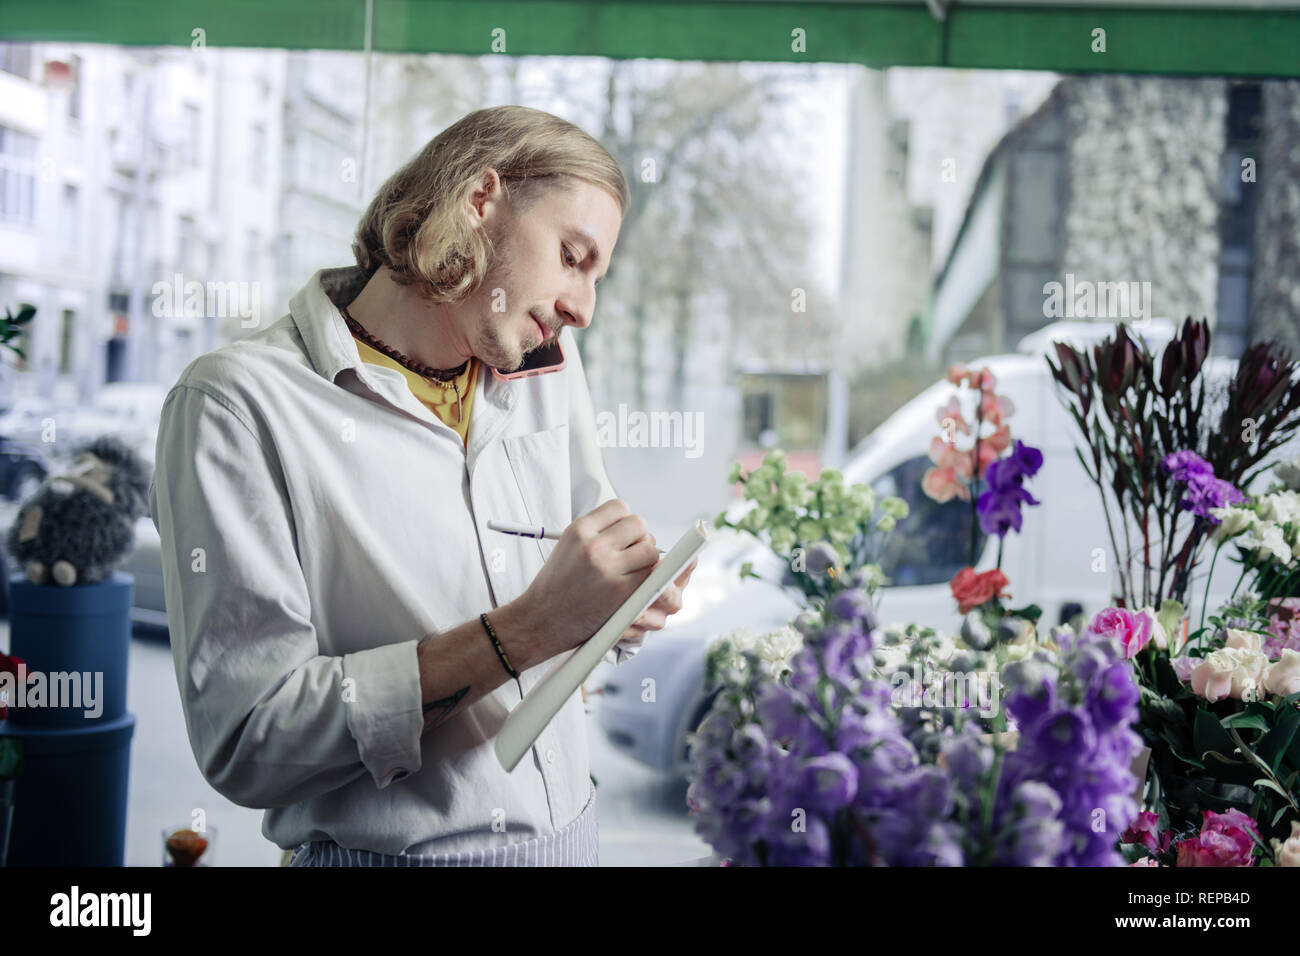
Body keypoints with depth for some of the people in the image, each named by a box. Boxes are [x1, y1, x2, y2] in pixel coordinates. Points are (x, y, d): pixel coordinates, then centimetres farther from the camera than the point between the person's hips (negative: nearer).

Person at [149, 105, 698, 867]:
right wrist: (526, 629, -27)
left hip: (573, 834, 6)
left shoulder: (547, 368, 4)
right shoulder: (241, 403, -17)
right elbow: (247, 740, -22)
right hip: (383, 849, -6)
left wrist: (624, 610, -13)